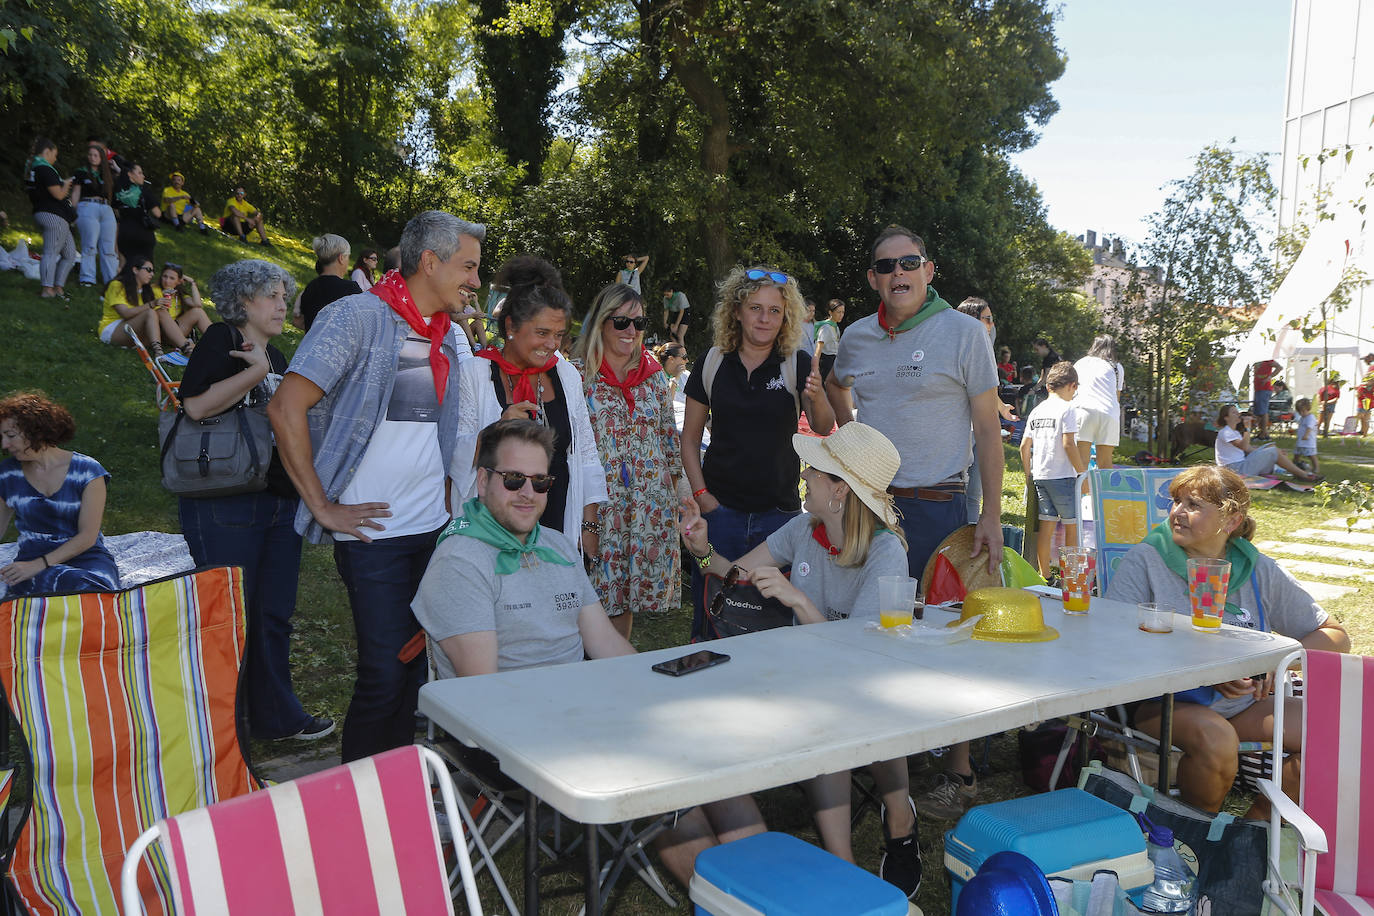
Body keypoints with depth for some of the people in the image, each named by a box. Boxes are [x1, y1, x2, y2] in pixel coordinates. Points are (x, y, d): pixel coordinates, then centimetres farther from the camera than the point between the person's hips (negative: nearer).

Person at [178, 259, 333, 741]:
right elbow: (197, 404, -22)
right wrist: (258, 370, -20)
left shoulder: (276, 357, 19)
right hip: (225, 505, -8)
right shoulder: (222, 340, -5)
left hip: (280, 501, 8)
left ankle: (276, 715, 25)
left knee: (274, 614, 13)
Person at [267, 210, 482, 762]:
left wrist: (447, 501, 14)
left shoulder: (451, 337, 12)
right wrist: (323, 507, -14)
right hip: (374, 531, -7)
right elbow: (286, 408, -14)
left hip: (434, 529, 7)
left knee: (420, 669, 11)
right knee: (385, 674, -5)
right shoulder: (358, 316, -10)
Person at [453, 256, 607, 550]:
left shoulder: (567, 375, 9)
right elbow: (455, 454, -8)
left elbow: (586, 454, 12)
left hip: (557, 527, 4)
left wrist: (590, 526, 10)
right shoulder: (474, 374, -4)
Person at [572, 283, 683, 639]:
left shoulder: (653, 372, 11)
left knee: (628, 591, 10)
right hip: (597, 499, -4)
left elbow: (669, 434, 16)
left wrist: (674, 483, 13)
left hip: (651, 500, 4)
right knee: (597, 593, -2)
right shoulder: (578, 372, -3)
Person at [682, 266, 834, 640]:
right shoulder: (711, 363, 3)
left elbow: (823, 429, -14)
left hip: (780, 511, 0)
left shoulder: (798, 364, -1)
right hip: (720, 510, 1)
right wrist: (700, 493, -3)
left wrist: (817, 397, -35)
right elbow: (690, 438, 8)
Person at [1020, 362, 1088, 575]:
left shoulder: (1037, 411, 12)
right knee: (1072, 525, 4)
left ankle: (1044, 573, 11)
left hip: (1040, 476, 6)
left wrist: (1028, 474, 19)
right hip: (1063, 475, -6)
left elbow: (1024, 447, 11)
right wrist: (1083, 474, -9)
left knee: (1046, 524, 9)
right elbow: (1068, 444, -16)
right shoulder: (1068, 408, -8)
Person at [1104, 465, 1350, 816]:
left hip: (1242, 705, 4)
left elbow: (1336, 636, 12)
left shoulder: (1260, 572, 7)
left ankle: (1256, 823, 3)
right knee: (1216, 738, -34)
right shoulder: (1145, 560, -3)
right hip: (1162, 704, -4)